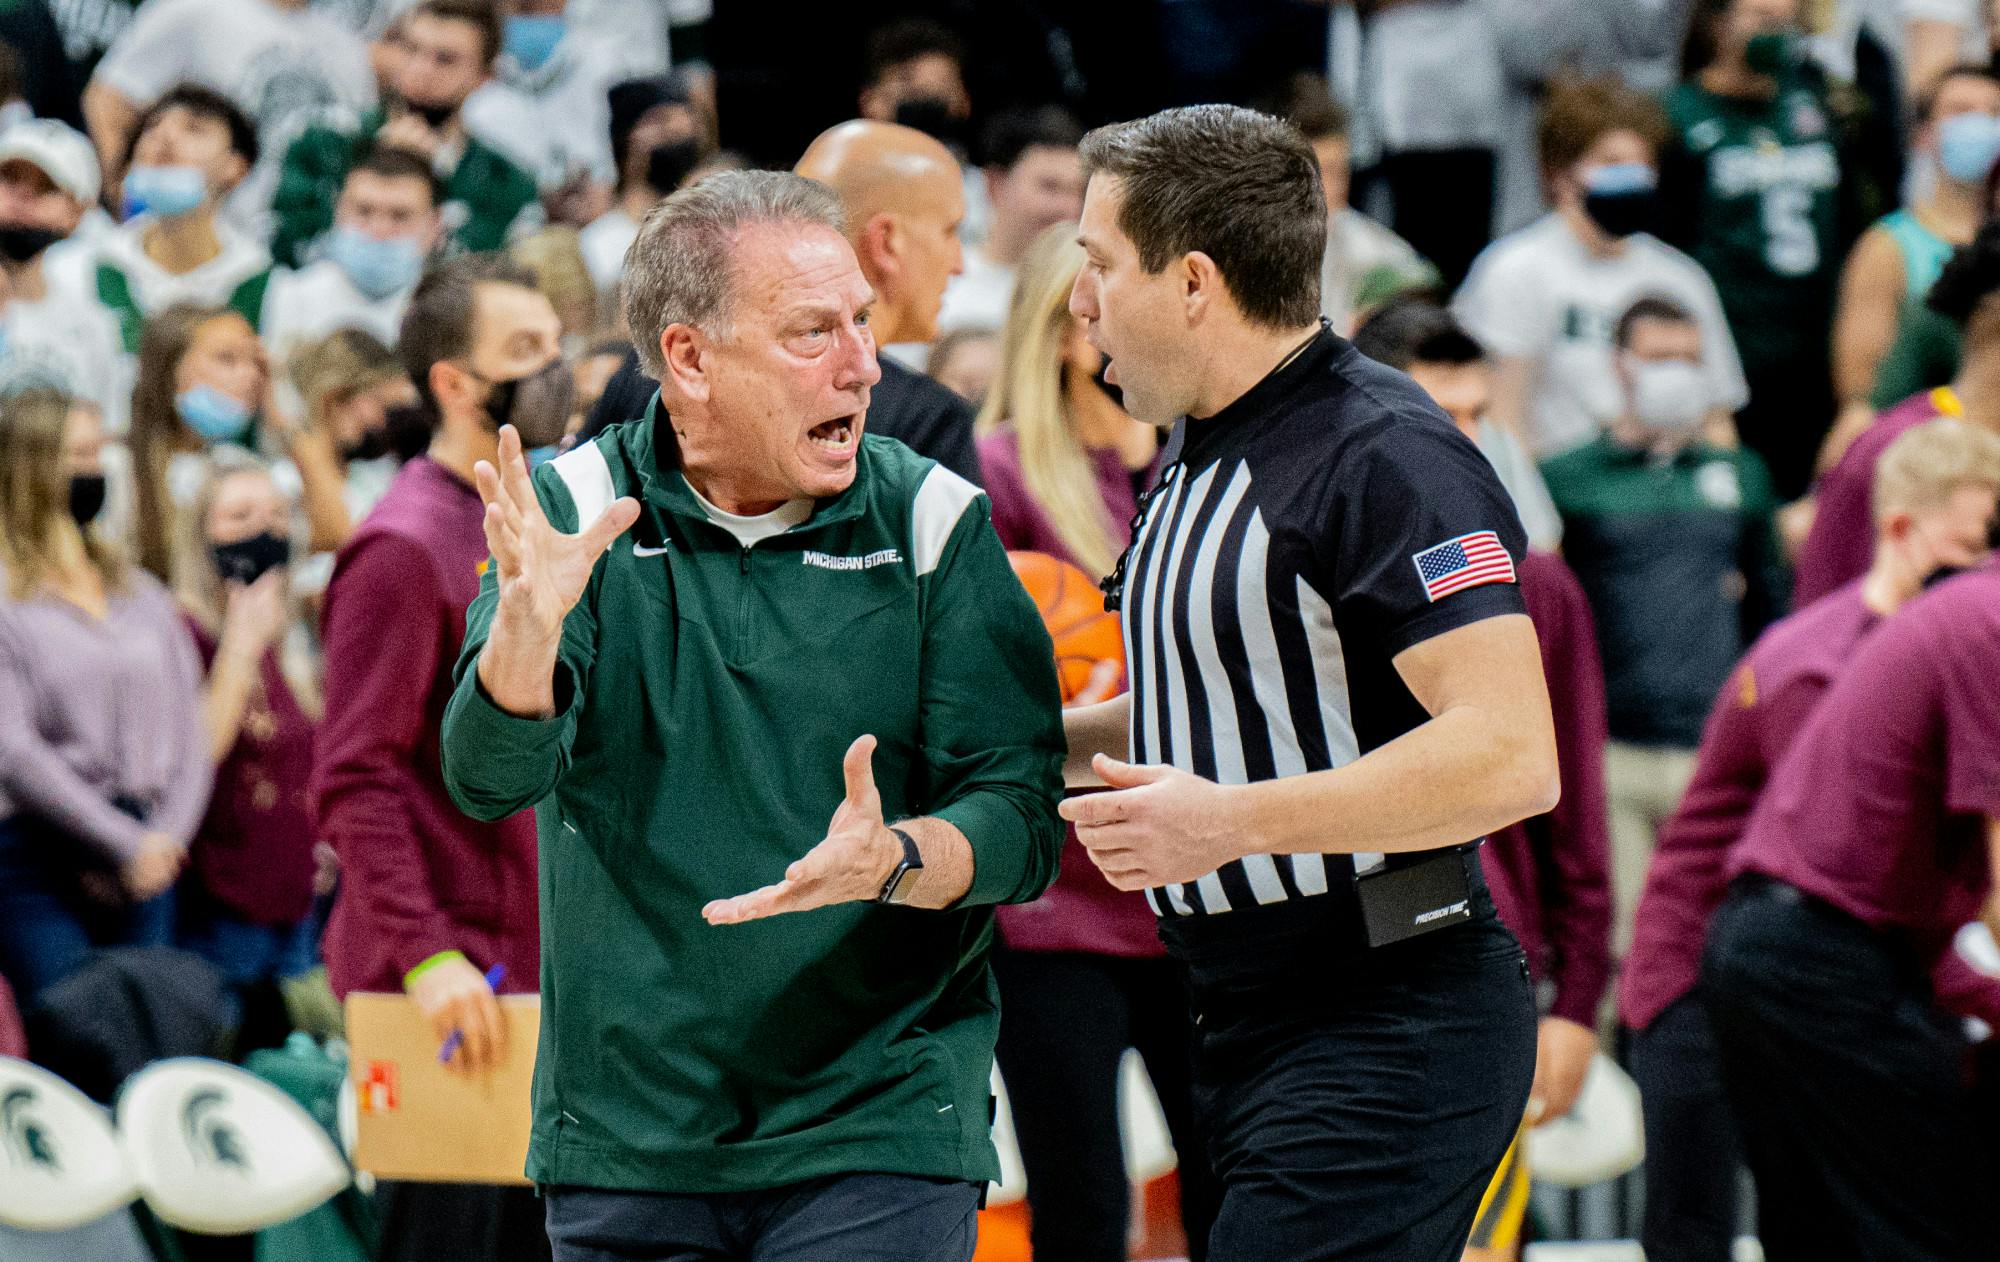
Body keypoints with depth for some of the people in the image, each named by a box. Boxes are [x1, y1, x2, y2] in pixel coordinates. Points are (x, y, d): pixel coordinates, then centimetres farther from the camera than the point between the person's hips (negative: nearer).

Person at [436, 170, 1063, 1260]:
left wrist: (894, 862, -25)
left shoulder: (932, 522, 1)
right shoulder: (577, 509, 1)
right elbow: (490, 779, -12)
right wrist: (529, 621, -31)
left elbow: (1020, 818, -4)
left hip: (877, 1133, -1)